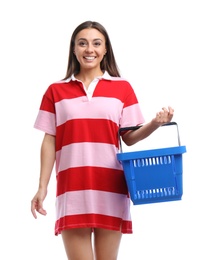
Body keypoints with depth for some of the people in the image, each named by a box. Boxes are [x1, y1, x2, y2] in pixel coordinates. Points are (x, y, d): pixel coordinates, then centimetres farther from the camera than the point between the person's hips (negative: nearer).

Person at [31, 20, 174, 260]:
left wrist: (155, 123, -12)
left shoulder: (122, 88, 8)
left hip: (110, 186, 0)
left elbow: (130, 138, 7)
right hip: (72, 187, 0)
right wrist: (42, 187, 3)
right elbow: (49, 142, 8)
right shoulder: (56, 91, 9)